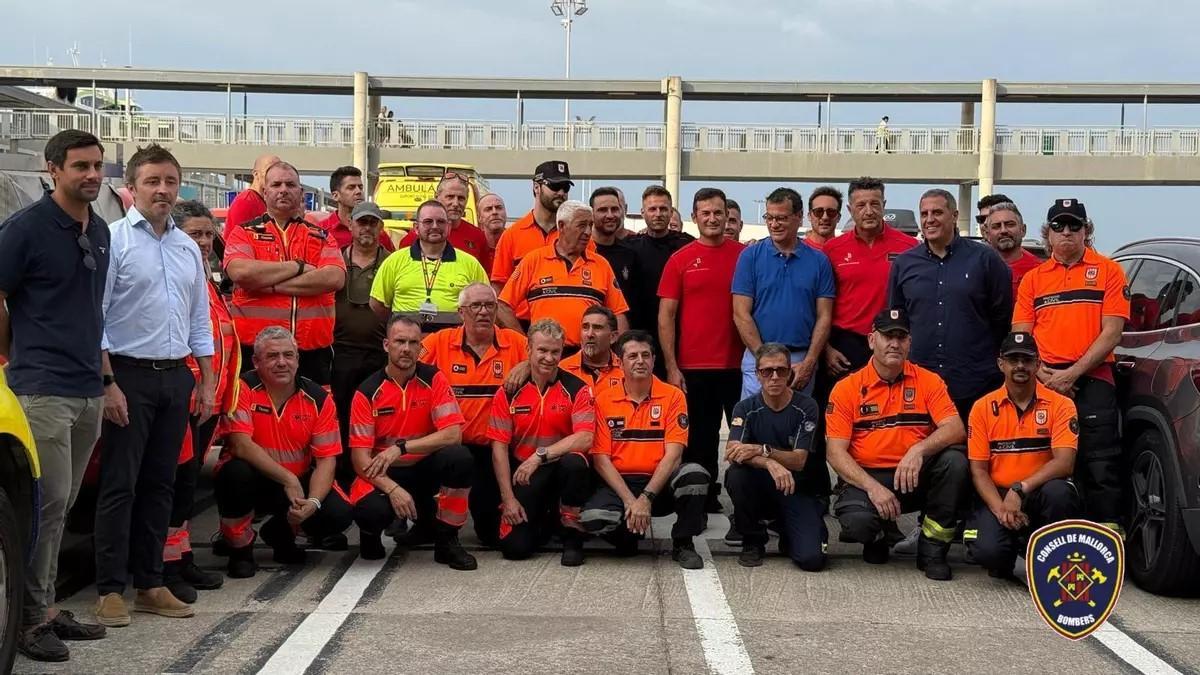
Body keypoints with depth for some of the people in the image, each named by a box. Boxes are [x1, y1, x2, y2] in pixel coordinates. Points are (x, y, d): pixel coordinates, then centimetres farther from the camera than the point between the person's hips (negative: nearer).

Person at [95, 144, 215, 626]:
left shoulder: (188, 247, 12)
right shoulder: (114, 240, -7)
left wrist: (207, 380, 12)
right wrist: (107, 383, -15)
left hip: (176, 376, 6)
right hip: (130, 373, -6)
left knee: (160, 484, 10)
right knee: (120, 485, -4)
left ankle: (150, 584, 16)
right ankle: (110, 589, 1)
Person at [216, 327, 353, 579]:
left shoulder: (318, 398, -6)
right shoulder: (244, 388, -15)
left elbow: (326, 459, -8)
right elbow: (241, 445, -25)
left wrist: (313, 501, -26)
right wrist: (288, 480, -28)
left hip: (298, 481, 3)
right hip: (255, 479, -3)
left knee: (339, 514, -20)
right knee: (237, 472, -37)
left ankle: (281, 531, 17)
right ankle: (239, 547, -6)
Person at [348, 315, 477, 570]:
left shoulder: (433, 379, -6)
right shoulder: (368, 392, -8)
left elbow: (453, 434, -17)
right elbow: (360, 456, -12)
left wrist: (401, 448, -24)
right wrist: (392, 488, -27)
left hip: (424, 469, 1)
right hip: (383, 474, -1)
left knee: (459, 457, -30)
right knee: (370, 510, -34)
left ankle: (447, 541, -10)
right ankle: (371, 533, 9)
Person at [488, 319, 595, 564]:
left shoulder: (577, 388, -6)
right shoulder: (508, 392, -1)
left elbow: (585, 439, -18)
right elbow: (499, 446, -2)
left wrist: (540, 455, -25)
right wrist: (508, 498, -9)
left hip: (561, 469, -1)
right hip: (523, 474, 2)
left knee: (574, 462, -37)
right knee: (514, 546, -15)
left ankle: (572, 535, -12)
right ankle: (543, 521, 24)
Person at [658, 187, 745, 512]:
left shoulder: (744, 255, 5)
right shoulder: (680, 260, 4)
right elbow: (666, 316, 3)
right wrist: (672, 367, -4)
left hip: (737, 364, 0)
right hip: (693, 367, 0)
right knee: (700, 440, 7)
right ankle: (705, 500, 17)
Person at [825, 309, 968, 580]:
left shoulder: (929, 382, 3)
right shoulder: (847, 388, -1)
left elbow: (956, 430, -10)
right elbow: (835, 451, -6)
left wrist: (918, 449, -29)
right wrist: (872, 487, -21)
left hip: (915, 477, 2)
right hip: (865, 476, -1)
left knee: (954, 461, -28)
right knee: (857, 522, -33)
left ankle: (932, 549, -10)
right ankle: (879, 535, 10)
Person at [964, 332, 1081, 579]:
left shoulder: (1060, 405, -3)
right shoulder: (983, 408, 1)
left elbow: (1064, 462, -15)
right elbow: (978, 470, -1)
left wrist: (1020, 489, -27)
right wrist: (999, 508, -18)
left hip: (1039, 494, 0)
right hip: (997, 495, 0)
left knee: (1058, 492, -36)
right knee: (987, 550, -29)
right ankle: (1003, 561, 12)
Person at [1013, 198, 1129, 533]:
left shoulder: (1108, 271, 7)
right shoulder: (1033, 279, 17)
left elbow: (1112, 333, -2)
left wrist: (1071, 374, -10)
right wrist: (1042, 374, -7)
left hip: (1092, 382, -3)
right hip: (1044, 384, 3)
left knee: (1100, 469, -8)